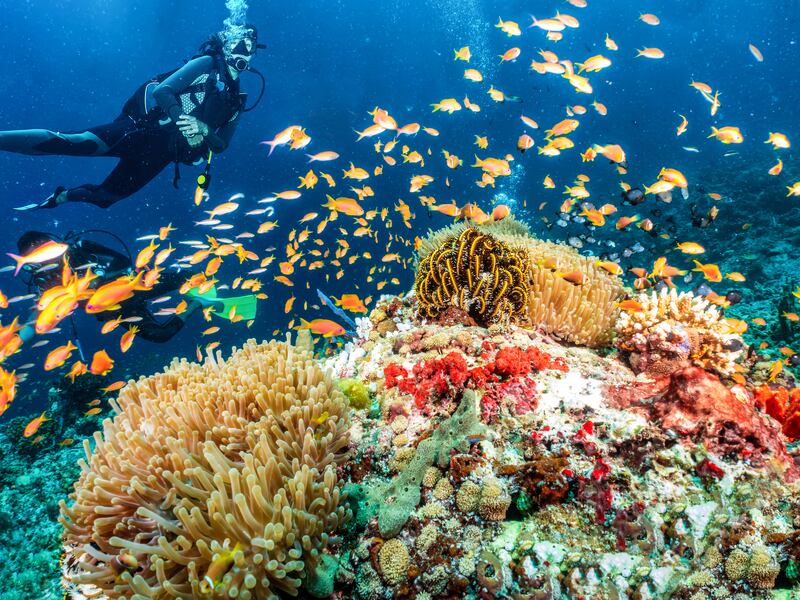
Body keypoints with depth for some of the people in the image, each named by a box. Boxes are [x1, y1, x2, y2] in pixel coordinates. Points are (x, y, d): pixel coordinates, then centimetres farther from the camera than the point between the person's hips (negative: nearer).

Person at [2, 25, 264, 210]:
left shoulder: (236, 101, 14)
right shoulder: (208, 64, 1)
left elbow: (221, 144, 11)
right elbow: (161, 90, -8)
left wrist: (203, 130, -11)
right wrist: (184, 127, -22)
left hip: (159, 152, 4)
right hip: (144, 126, -4)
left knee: (103, 197, 7)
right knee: (83, 144, -25)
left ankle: (60, 196, 31)